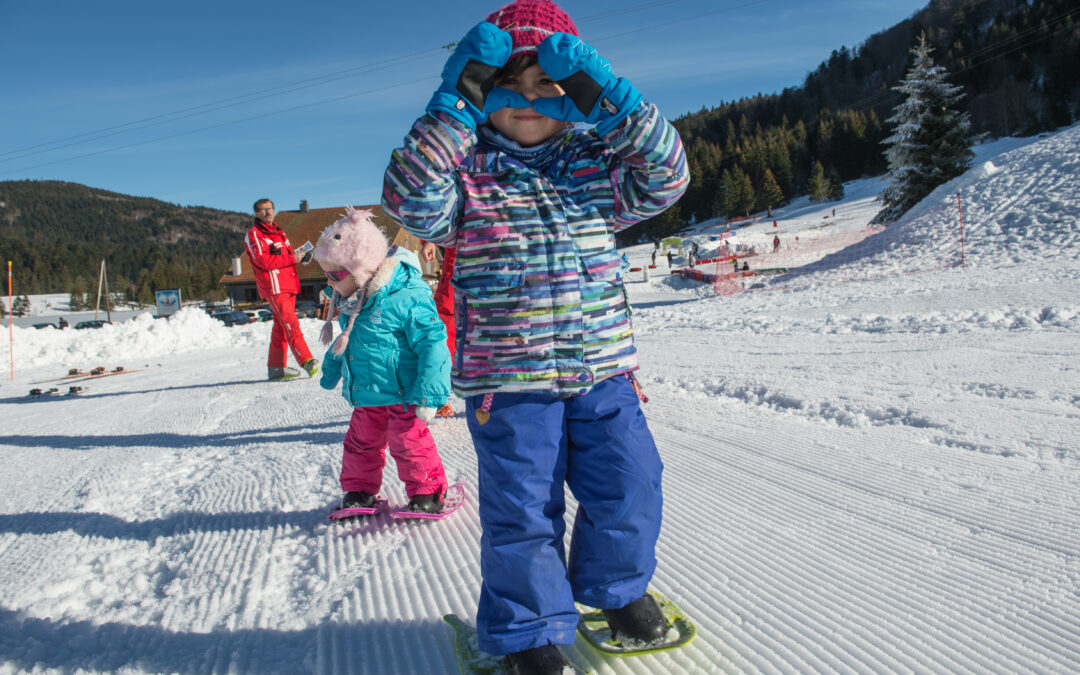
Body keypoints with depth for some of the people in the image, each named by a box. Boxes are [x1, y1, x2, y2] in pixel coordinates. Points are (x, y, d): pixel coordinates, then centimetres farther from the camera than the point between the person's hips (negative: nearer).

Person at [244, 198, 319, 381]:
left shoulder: (279, 232, 23)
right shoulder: (254, 234, -3)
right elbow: (264, 261, -15)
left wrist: (301, 257, -1)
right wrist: (292, 258, -15)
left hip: (288, 285, 8)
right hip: (273, 286, -8)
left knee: (281, 326, 9)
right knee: (291, 324, -16)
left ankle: (276, 368, 14)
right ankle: (306, 361, -20)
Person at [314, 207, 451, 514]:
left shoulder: (407, 298, -24)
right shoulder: (350, 302, 3)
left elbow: (433, 345, -23)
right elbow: (344, 342, 22)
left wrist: (428, 395, -23)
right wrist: (331, 371, 33)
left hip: (402, 394, -8)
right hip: (366, 395, 8)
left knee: (409, 441, 1)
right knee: (362, 441, 17)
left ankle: (426, 491, 21)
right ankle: (359, 489, 37)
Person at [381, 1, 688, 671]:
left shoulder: (596, 165, 7)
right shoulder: (464, 172, -2)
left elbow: (665, 175, -4)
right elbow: (409, 199, -18)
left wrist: (611, 103, -14)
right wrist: (455, 110, -21)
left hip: (604, 368, 3)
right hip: (507, 377, -3)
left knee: (629, 485, 10)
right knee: (521, 507, 4)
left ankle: (618, 586, 39)